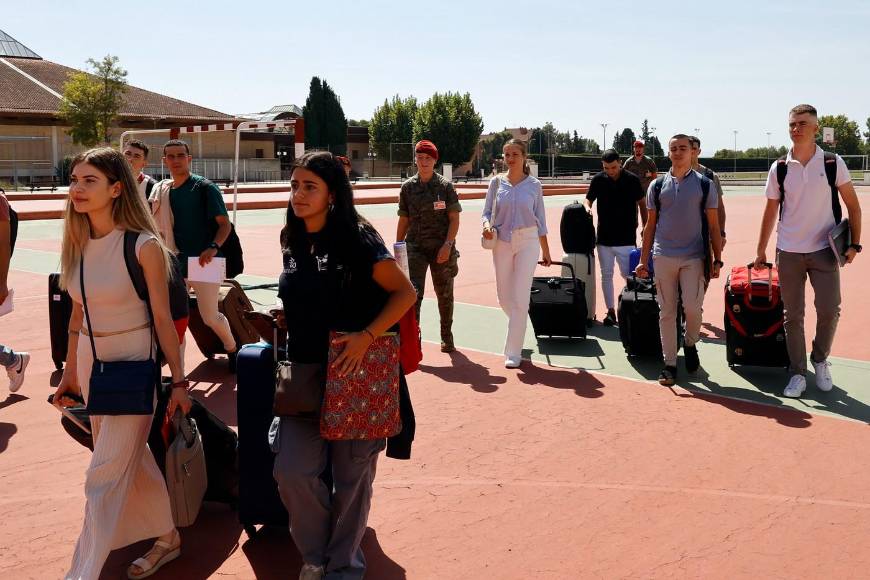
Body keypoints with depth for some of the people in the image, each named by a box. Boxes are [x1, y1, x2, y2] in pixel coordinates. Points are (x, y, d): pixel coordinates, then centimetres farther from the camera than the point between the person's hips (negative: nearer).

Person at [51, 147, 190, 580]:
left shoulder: (143, 246, -15)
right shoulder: (78, 245, 3)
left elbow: (163, 317, -12)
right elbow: (78, 312, 11)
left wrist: (178, 382, -9)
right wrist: (70, 374, 15)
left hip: (134, 364, -7)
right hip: (91, 363, 7)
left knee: (105, 477, -4)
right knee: (131, 461, 19)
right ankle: (167, 538, 38)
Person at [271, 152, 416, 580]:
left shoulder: (355, 240, -13)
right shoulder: (293, 242, 7)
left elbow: (405, 292, -14)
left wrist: (366, 336, -23)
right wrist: (286, 319, 3)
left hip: (355, 374, -5)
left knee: (352, 476, 7)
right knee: (292, 472, -2)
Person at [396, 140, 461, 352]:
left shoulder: (445, 186, -1)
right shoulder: (408, 187, 5)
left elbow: (454, 219, -3)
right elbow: (403, 221, 10)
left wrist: (447, 245, -15)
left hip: (442, 248, -1)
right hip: (415, 247, 1)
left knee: (444, 294, 12)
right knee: (413, 292, -13)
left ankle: (447, 337, 30)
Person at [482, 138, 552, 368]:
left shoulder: (534, 185, 0)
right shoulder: (497, 182, 3)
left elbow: (540, 221, 6)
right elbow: (487, 212, 7)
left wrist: (546, 252, 8)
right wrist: (487, 225, -16)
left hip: (527, 242, -2)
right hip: (502, 242, 2)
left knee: (520, 298, -7)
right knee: (504, 298, 10)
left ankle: (513, 352, -2)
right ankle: (519, 325, 43)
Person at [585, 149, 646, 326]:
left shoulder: (632, 180, -4)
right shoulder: (598, 180, 0)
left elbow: (642, 203, 6)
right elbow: (588, 199, 10)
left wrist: (645, 226, 4)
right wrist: (587, 207, -13)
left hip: (626, 237, -2)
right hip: (604, 236, 3)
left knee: (628, 275, -1)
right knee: (606, 275, 7)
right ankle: (611, 311, 15)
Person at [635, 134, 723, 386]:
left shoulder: (704, 185, 3)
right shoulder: (657, 185, 8)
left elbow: (713, 225, 4)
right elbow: (650, 225, 10)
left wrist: (717, 259, -2)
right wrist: (643, 261, 6)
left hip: (694, 257, -2)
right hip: (663, 257, 2)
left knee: (692, 308, -9)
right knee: (667, 312, 4)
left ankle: (690, 344, 22)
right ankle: (669, 364, 12)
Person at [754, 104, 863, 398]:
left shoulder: (833, 163, -3)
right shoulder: (779, 168, 1)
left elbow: (852, 205, 3)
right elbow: (770, 212, 8)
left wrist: (854, 243, -5)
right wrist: (761, 251, 9)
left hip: (824, 251, -1)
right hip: (788, 252, 1)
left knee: (829, 311, -6)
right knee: (793, 316, 4)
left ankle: (820, 361, 20)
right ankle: (798, 373, 14)